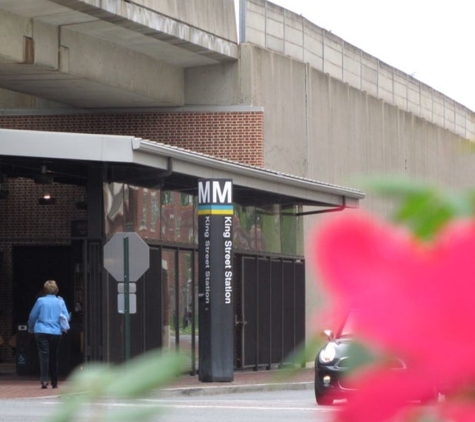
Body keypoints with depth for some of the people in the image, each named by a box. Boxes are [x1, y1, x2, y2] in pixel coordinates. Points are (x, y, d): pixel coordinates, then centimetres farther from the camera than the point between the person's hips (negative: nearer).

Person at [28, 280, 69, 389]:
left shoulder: (40, 301, -2)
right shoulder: (60, 302, 1)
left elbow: (32, 316, 3)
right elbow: (66, 317, -1)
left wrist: (31, 329, 20)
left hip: (41, 332, -2)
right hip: (56, 332, 2)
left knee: (44, 355, -6)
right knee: (54, 357, 13)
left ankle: (44, 380, -23)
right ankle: (54, 382, 17)